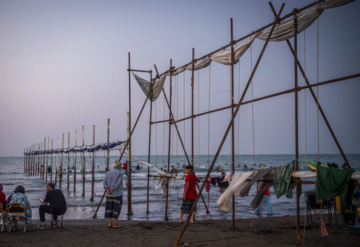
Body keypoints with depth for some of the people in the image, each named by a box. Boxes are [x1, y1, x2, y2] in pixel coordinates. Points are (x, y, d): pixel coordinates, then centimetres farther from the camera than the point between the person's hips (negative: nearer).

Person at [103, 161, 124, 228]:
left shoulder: (108, 173, 9)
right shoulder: (120, 173, -8)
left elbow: (105, 183, -1)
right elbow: (118, 184, -18)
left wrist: (107, 190, -13)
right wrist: (112, 190, -16)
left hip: (109, 195, 6)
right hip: (117, 194, -6)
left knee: (110, 208, 11)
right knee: (117, 209, 1)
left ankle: (110, 223, 12)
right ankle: (115, 224, 2)